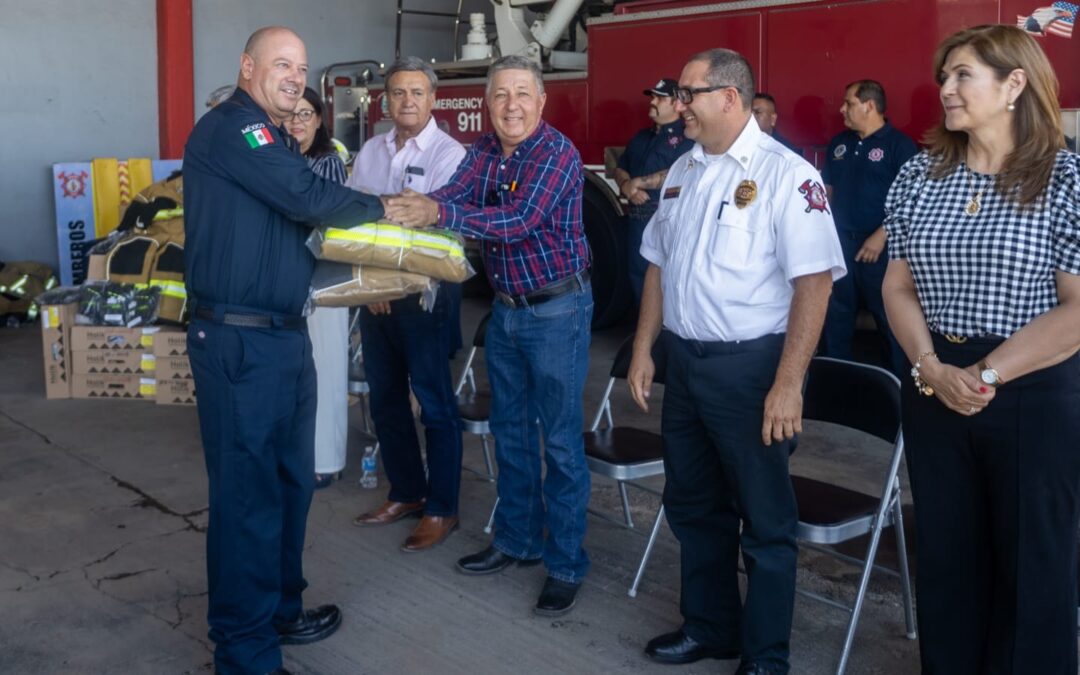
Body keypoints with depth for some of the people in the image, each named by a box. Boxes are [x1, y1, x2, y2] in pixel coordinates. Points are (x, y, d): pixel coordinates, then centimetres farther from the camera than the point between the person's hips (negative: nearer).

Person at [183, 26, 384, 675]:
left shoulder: (275, 142, 18)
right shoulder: (230, 127, -12)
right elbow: (311, 198, -20)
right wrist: (380, 207, -3)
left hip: (286, 335, 10)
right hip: (239, 342, -10)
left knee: (291, 481, 18)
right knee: (248, 493, -2)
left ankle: (280, 609, 34)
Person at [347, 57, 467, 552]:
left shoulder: (449, 155, -9)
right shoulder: (371, 151, 9)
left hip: (424, 295, -6)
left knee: (435, 404, 2)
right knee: (385, 399, 15)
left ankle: (441, 510, 15)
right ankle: (405, 492, 31)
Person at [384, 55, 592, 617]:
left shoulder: (558, 153, -17)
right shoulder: (483, 151, 4)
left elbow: (520, 219, -29)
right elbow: (449, 197, -9)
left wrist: (438, 212, -40)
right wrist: (409, 208, -31)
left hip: (557, 309, -7)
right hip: (505, 307, 7)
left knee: (560, 439, 0)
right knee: (509, 430, 16)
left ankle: (566, 564, 13)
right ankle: (516, 540, 33)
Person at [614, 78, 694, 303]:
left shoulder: (687, 137, -6)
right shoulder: (641, 137, 19)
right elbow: (620, 169, 20)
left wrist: (637, 182, -11)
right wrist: (626, 186, -4)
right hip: (637, 222, 8)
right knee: (638, 280, 14)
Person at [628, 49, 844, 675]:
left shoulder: (786, 174, -15)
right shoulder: (683, 171, 9)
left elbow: (814, 282, -19)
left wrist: (788, 384, -22)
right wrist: (644, 349, 12)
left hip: (751, 366, -7)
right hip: (683, 361, 7)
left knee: (765, 522, 7)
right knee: (694, 506, 19)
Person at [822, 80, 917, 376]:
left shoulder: (899, 144, -8)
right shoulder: (839, 143, 12)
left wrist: (881, 236, -17)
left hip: (879, 245, -6)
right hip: (839, 241, 6)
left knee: (890, 318, 2)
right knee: (836, 314, 12)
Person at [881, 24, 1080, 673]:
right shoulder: (920, 175, 5)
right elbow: (899, 287, 6)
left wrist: (986, 375, -16)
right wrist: (931, 368, -8)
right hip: (934, 391, 4)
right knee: (945, 552, 15)